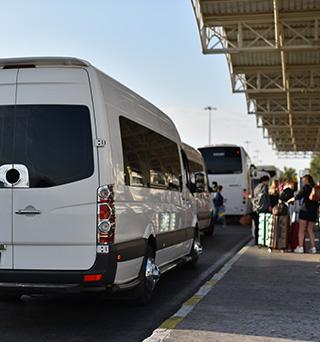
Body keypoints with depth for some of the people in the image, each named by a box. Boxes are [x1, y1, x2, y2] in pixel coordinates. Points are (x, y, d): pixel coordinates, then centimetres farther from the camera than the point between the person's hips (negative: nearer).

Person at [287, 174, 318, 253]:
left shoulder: (306, 187, -4)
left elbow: (298, 196, -7)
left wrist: (290, 200, 8)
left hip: (305, 209, -6)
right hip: (314, 211, 6)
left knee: (301, 229, -3)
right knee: (310, 229, 11)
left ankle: (300, 247, -8)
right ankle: (313, 247, 4)